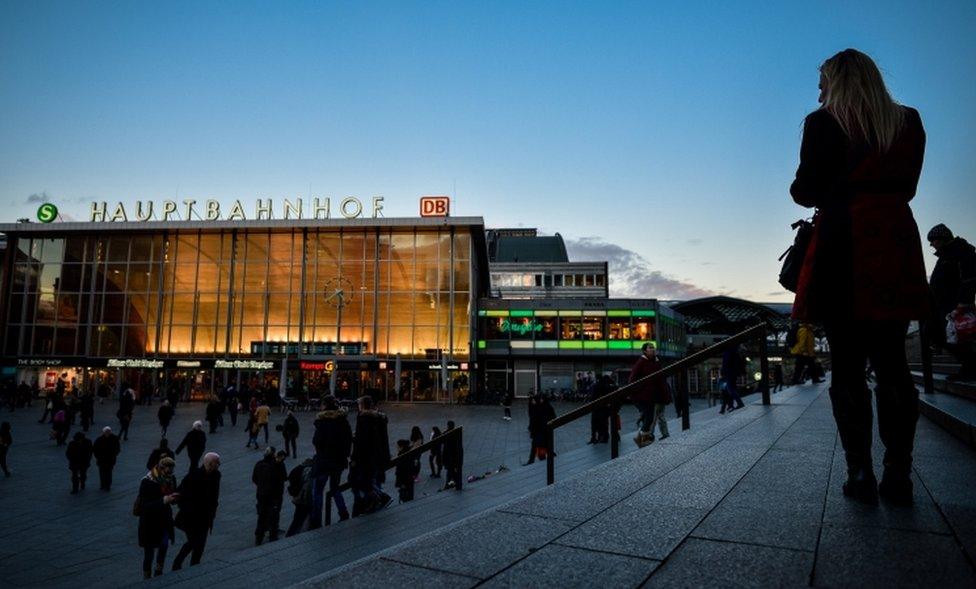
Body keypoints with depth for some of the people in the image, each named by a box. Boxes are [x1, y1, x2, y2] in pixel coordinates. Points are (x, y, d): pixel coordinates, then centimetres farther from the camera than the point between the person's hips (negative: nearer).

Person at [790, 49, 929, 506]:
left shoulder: (824, 124, -1)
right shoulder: (909, 122, 14)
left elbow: (806, 190, -5)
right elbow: (906, 186, 16)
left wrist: (831, 196, 18)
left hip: (843, 248, -4)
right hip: (896, 246, 4)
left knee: (847, 366, 0)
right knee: (891, 362, 7)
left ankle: (860, 473, 0)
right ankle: (898, 474, 6)